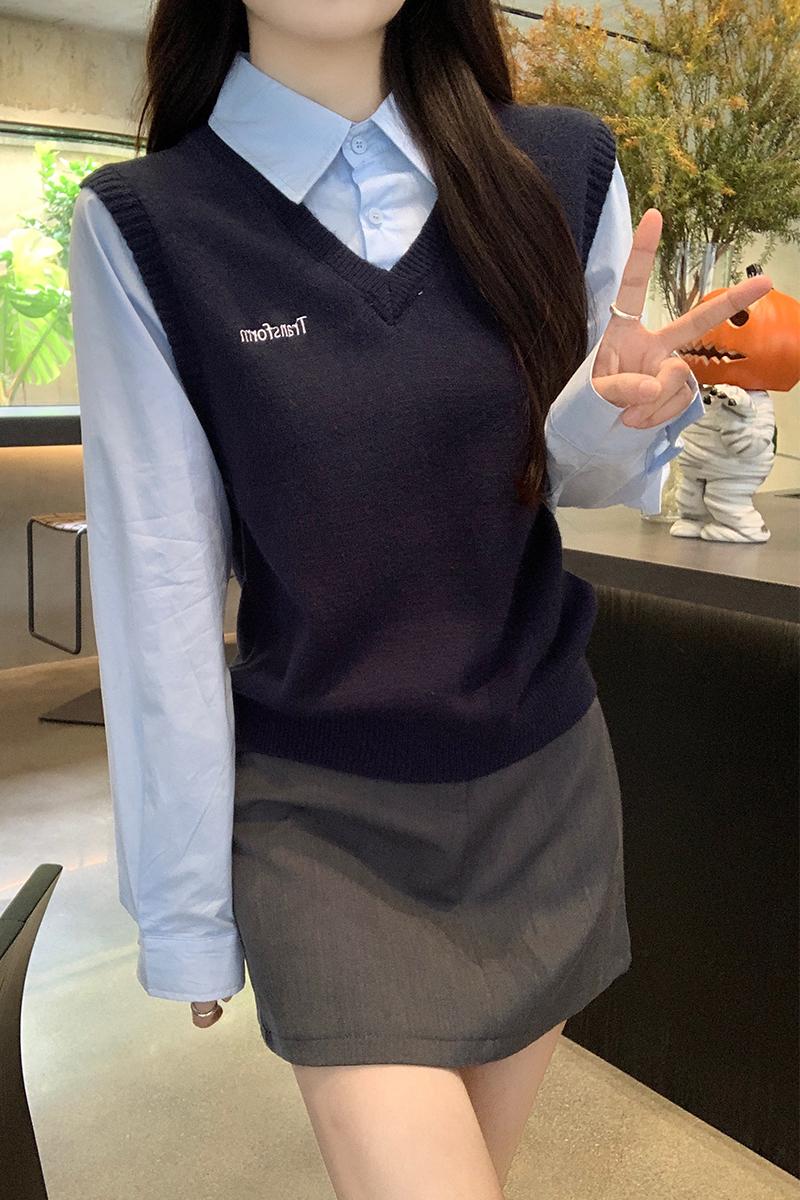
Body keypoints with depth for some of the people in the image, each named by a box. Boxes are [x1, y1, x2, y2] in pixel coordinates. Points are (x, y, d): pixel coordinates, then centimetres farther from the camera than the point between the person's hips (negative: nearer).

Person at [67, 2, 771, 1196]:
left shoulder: (563, 167, -2)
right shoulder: (145, 227, -9)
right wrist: (185, 910, -5)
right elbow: (163, 587, -9)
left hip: (547, 783, 3)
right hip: (326, 815, -3)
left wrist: (617, 418, -15)